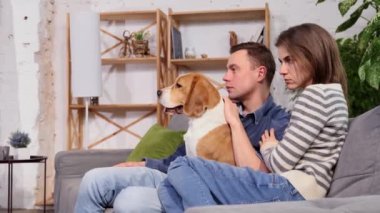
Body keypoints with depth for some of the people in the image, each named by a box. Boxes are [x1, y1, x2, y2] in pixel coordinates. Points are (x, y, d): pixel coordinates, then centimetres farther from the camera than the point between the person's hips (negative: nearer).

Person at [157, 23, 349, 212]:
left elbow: (280, 163, -10)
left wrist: (267, 148, 14)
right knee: (171, 188, -1)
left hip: (290, 192, -10)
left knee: (182, 167, -11)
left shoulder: (316, 94, -5)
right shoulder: (329, 94, 27)